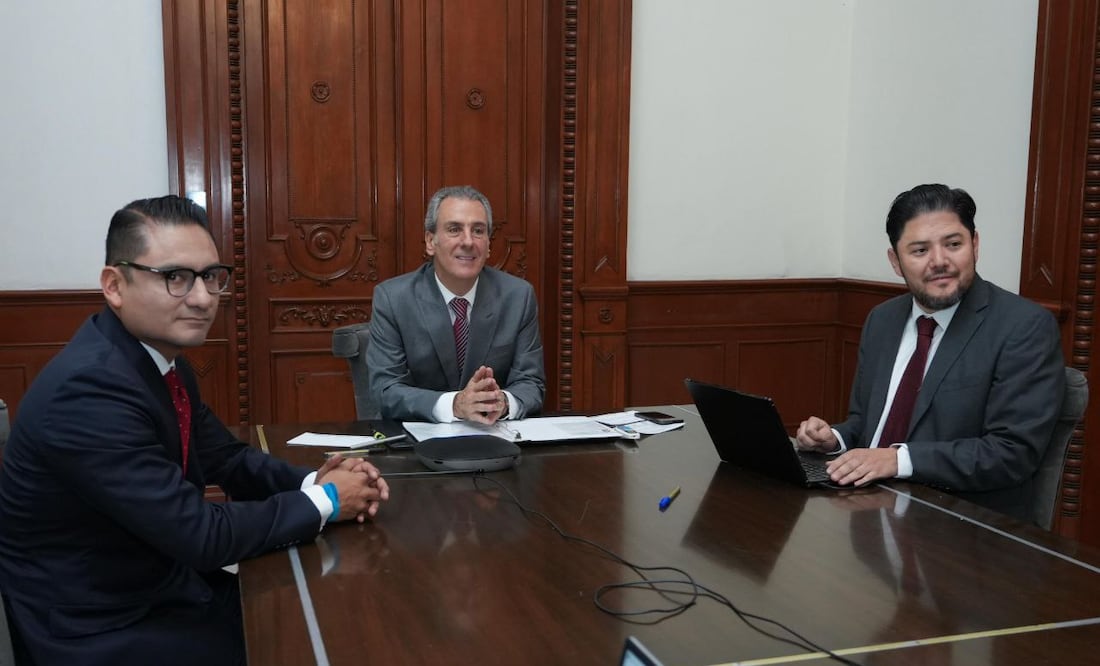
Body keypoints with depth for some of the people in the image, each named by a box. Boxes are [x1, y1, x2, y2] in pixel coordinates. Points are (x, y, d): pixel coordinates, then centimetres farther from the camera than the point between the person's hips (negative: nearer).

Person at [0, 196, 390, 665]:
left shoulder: (162, 357, 1)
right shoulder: (88, 389, -27)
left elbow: (227, 459, 11)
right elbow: (200, 534, -26)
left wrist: (312, 482, -8)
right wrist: (322, 502, -14)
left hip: (162, 586, 8)